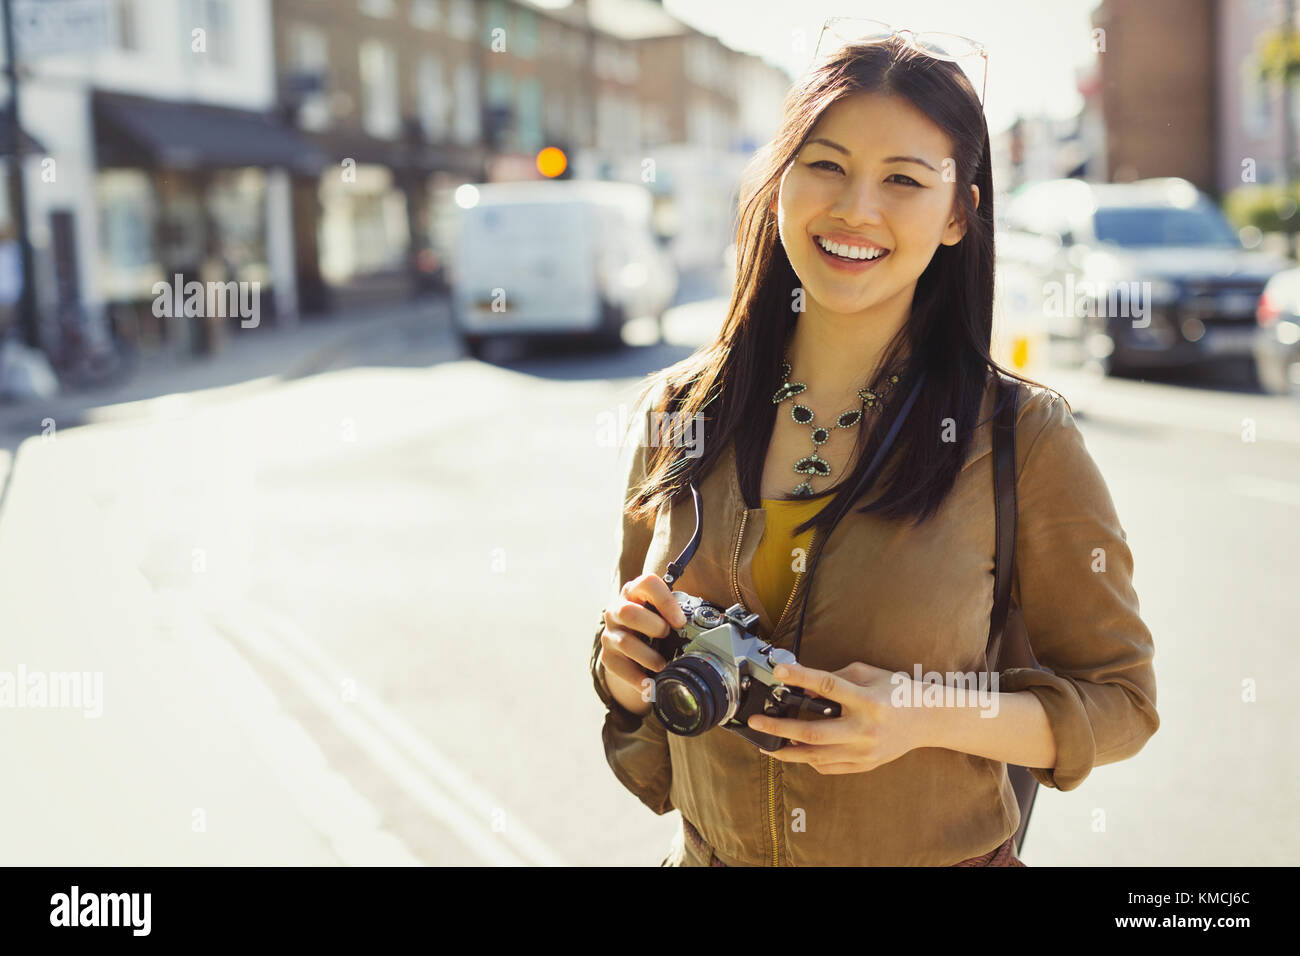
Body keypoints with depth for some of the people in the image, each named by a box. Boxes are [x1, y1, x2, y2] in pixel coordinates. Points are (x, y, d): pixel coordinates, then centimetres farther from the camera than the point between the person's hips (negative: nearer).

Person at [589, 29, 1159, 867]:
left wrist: (927, 717, -23)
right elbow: (638, 670, 6)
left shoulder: (1025, 436, -16)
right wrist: (625, 661, -16)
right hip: (710, 851, 3)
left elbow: (1120, 701, -9)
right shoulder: (677, 414, -7)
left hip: (944, 853, -3)